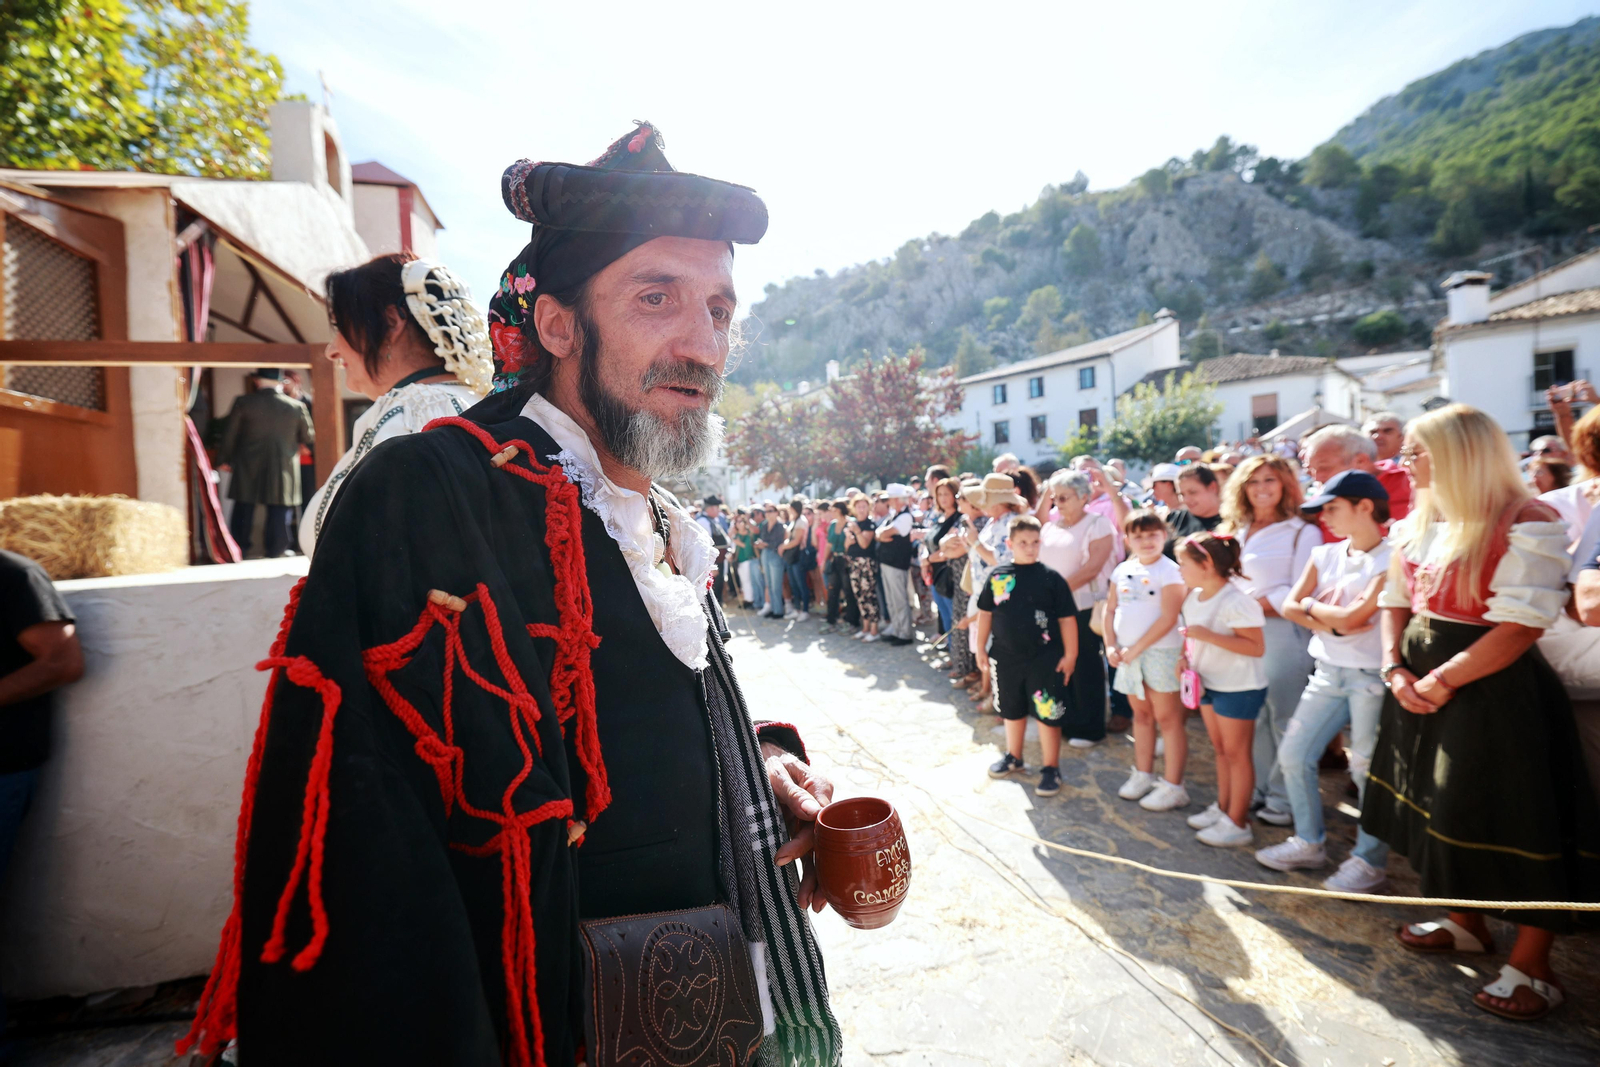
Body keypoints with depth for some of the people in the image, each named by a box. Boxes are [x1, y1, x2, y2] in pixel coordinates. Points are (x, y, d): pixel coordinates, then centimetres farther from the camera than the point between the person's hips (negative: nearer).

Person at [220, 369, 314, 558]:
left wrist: (226, 459, 14)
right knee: (279, 516, 4)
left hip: (248, 472, 1)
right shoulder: (297, 406, -3)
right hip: (282, 476, -1)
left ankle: (237, 554, 18)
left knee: (243, 515, 12)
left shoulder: (243, 403, -3)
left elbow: (230, 434, 2)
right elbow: (308, 437, 8)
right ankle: (275, 553, 5)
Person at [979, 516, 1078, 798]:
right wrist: (981, 647, 8)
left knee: (1047, 713, 1)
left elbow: (1067, 618, -6)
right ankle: (1013, 758, 38)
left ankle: (1051, 768, 17)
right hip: (1006, 657, 4)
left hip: (1044, 659, -3)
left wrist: (1070, 654, -7)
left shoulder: (1051, 578, -8)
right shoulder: (997, 576, -1)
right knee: (1012, 711, 19)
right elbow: (985, 613, 8)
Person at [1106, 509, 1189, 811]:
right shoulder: (1123, 570, 8)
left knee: (1167, 718, 0)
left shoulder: (1169, 571, -11)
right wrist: (1111, 646, -1)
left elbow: (1168, 619, -16)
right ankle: (1143, 775, 28)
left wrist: (1136, 648, -15)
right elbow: (1110, 609, 12)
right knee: (1141, 715, 16)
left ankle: (1173, 787, 8)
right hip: (1128, 653, 6)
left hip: (1159, 652, -6)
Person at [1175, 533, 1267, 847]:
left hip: (1239, 688, -8)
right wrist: (1186, 657, -2)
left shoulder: (1235, 602, -23)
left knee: (1236, 753, 2)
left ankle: (1237, 823, 11)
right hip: (1209, 683, 8)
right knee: (1220, 749, 18)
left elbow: (1257, 647, -26)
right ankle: (1223, 808, 31)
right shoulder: (1193, 598, 3)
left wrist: (1208, 636, -31)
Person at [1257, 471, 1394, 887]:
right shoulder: (1325, 555, 8)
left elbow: (1352, 617, -20)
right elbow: (1290, 606, 3)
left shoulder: (1389, 561, -12)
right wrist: (1330, 622, -13)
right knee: (1293, 754, 8)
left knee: (1368, 769, 1)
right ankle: (1309, 842, 24)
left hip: (1370, 676, -7)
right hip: (1327, 671, 7)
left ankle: (1370, 861, 18)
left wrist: (1313, 606, -2)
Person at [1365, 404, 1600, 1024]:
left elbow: (1521, 626, -20)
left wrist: (1442, 681, -20)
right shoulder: (1420, 523, 9)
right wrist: (1395, 668, -2)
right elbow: (1395, 603, 12)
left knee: (1512, 821, 1)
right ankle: (1467, 924, 38)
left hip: (1494, 689, -8)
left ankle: (1531, 966, 18)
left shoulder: (1526, 525, -15)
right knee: (1441, 808, 18)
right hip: (1421, 684, 8)